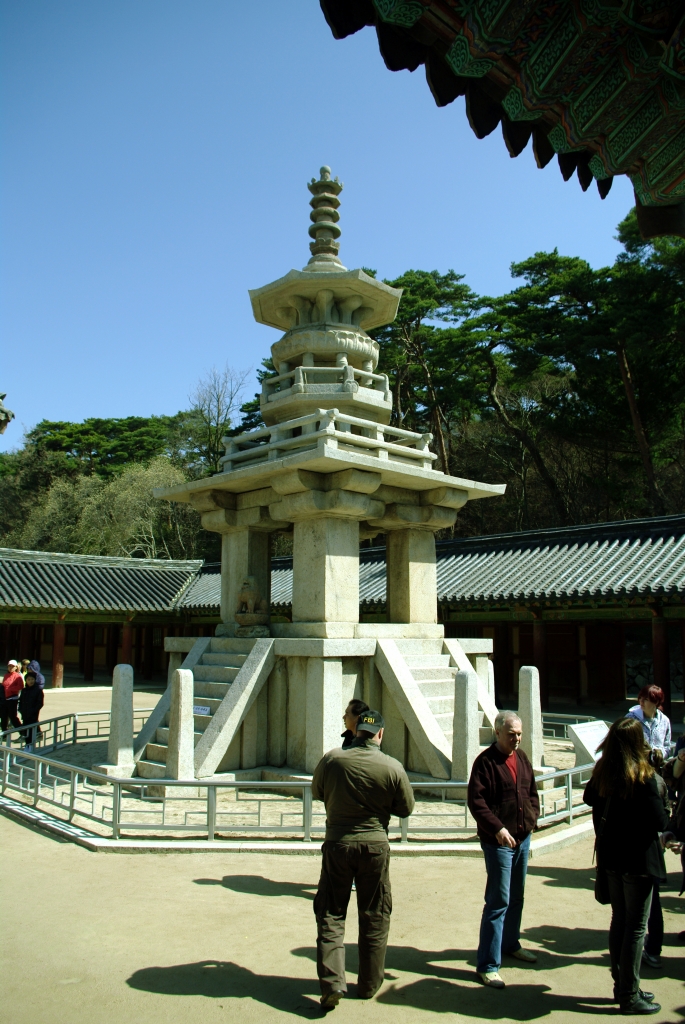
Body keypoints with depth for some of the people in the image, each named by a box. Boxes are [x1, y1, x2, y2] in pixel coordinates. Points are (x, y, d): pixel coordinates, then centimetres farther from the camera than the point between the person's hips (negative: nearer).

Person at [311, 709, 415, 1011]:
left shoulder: (331, 759, -9)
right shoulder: (392, 767, -11)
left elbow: (316, 792, 8)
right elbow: (406, 808, 2)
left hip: (337, 843, 0)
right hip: (375, 844, 0)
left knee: (330, 916, 10)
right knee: (374, 917, 15)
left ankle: (331, 983, 3)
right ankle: (369, 984, 24)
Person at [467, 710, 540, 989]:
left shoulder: (522, 759, 8)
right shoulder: (486, 762, -14)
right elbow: (476, 801, -18)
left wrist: (531, 817, 4)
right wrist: (497, 829, -25)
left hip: (523, 837, 7)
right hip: (498, 840, -7)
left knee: (516, 897, 20)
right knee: (498, 901, -6)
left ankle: (510, 943, 39)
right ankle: (487, 965, 2)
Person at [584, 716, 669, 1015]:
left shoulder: (602, 772, -1)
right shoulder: (642, 776, -20)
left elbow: (589, 798, 17)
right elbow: (659, 822, -19)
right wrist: (663, 813, 2)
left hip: (611, 857, 6)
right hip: (638, 859, -6)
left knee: (618, 921, 17)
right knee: (636, 927, 5)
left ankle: (621, 986, 29)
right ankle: (629, 996, 13)